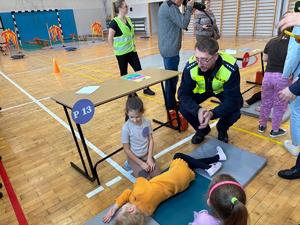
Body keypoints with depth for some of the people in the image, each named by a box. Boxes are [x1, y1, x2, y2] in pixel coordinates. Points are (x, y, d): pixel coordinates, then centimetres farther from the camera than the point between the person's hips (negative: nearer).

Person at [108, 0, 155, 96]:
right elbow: (110, 39, -14)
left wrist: (133, 44, 15)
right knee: (124, 73, 7)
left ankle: (146, 88, 17)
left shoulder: (128, 19, 8)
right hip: (121, 53, -6)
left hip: (132, 50, 7)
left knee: (139, 70, 8)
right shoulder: (114, 22, -14)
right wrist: (116, 48, -8)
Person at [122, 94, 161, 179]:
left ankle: (139, 170, 16)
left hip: (147, 155, 3)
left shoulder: (147, 122, -13)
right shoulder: (126, 128, -23)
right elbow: (127, 149, -15)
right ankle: (136, 169, 14)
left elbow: (151, 140, -2)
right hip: (134, 157, -3)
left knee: (157, 175, -10)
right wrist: (141, 163, -15)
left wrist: (149, 158, -10)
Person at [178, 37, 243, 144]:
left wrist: (212, 113, -50)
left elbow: (233, 98, -33)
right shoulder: (190, 66, -33)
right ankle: (202, 129, 9)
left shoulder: (230, 68, -37)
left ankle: (222, 129, 9)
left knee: (235, 107, -27)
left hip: (223, 90, -1)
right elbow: (183, 93, -27)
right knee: (184, 107, -21)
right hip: (201, 90, 1)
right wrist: (198, 110, -46)